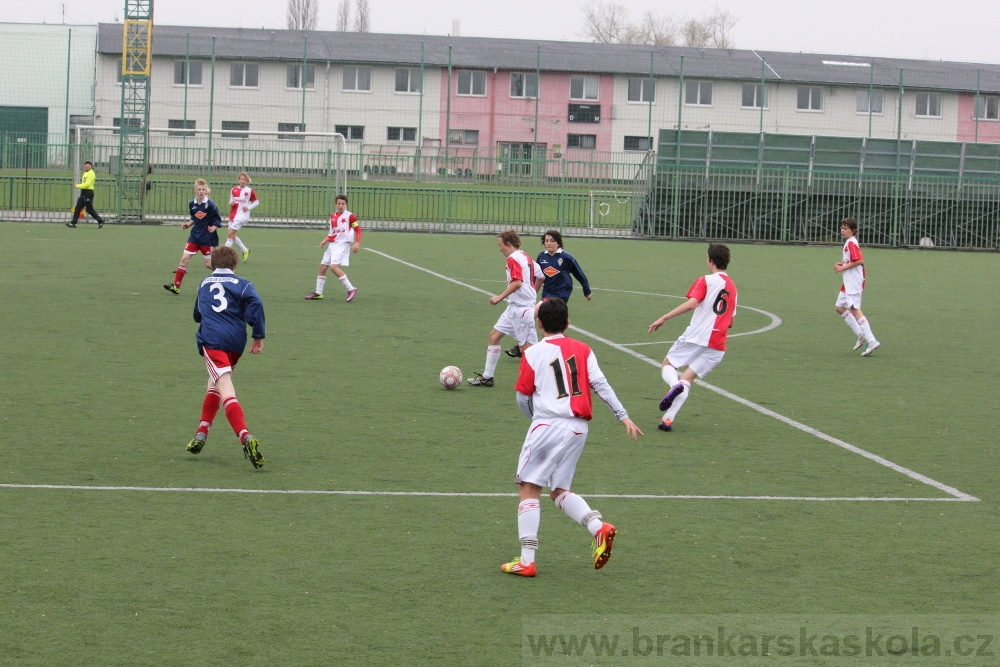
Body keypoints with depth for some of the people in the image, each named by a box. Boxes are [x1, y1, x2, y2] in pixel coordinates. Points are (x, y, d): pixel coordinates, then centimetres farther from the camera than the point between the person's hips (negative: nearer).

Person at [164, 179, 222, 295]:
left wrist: (213, 228, -25)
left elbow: (218, 220, -7)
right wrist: (188, 224, 1)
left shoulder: (210, 205, -14)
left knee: (209, 264, 0)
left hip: (207, 238, -5)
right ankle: (176, 286, -2)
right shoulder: (192, 204, 2)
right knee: (184, 259, -4)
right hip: (194, 236, 5)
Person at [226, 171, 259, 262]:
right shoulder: (234, 189, 7)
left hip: (242, 215, -6)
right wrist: (230, 204, -5)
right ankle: (245, 251, 28)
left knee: (230, 234, -13)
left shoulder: (249, 191, -6)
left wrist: (249, 207, -11)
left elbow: (257, 202, 4)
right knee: (232, 235, 8)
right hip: (233, 215, 6)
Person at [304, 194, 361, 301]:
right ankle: (318, 293, 20)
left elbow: (358, 229, -7)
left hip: (342, 244, -8)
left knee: (334, 266, -23)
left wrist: (357, 243, -18)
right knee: (322, 266, 9)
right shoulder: (333, 216, 13)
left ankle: (351, 289, -19)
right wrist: (325, 240, 9)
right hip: (332, 244, 8)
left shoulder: (350, 216, -8)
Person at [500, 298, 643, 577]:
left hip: (547, 426, -5)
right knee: (560, 491, 16)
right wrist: (624, 416, 2)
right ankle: (599, 527, -8)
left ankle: (526, 561, -3)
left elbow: (522, 398, 5)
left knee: (529, 489, 3)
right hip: (578, 428, 5)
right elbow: (601, 384, 1)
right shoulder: (583, 350, 9)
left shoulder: (533, 353, 0)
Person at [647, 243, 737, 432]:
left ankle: (674, 385, -20)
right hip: (718, 345, 5)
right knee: (687, 379, 8)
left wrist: (663, 319, -19)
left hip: (695, 336, -5)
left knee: (668, 365, 14)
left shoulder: (706, 281, -4)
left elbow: (691, 303, -19)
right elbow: (731, 320, 22)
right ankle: (668, 419, -8)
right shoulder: (732, 287, 16)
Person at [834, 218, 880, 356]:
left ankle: (872, 341, -18)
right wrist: (842, 264, 9)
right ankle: (860, 335, 17)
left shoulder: (851, 243, -14)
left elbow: (859, 261, -24)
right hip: (848, 283, 11)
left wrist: (843, 267, -17)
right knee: (839, 307, 15)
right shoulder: (848, 243, 16)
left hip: (853, 283, -11)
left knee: (855, 310, -14)